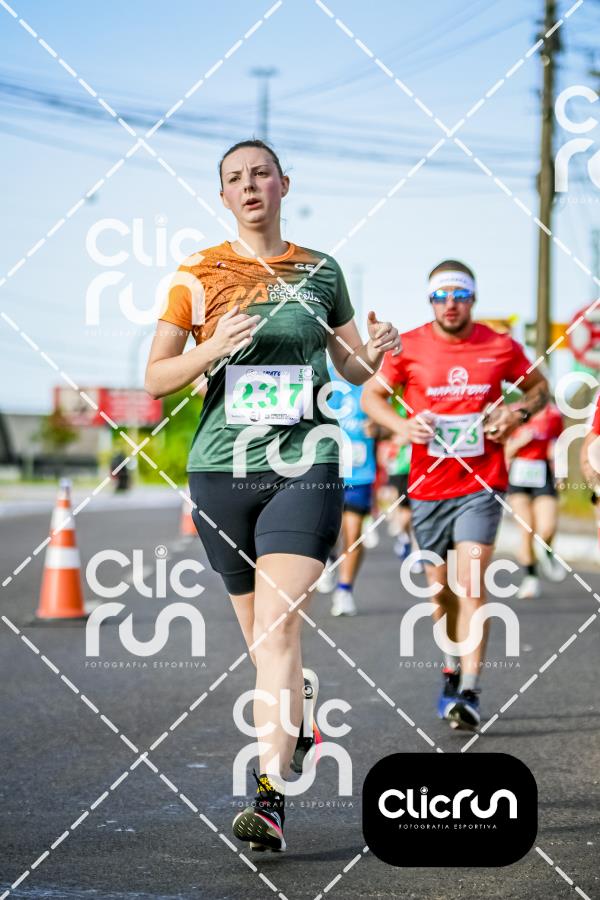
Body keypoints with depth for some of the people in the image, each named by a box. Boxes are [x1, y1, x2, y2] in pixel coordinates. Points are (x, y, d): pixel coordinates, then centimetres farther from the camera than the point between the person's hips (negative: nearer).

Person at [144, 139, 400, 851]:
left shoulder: (320, 271, 9)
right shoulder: (197, 274, 6)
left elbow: (351, 367, 19)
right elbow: (155, 378, 4)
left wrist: (374, 353, -4)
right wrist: (212, 348, -14)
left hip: (304, 465, -1)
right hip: (221, 468, 1)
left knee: (278, 623, -16)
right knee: (258, 629, 11)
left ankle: (270, 797, -20)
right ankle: (296, 709, 43)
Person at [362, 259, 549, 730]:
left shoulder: (501, 347, 0)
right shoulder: (408, 347, -1)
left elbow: (539, 386, 16)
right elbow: (371, 394, 9)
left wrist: (519, 413, -5)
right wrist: (401, 425, -10)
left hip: (482, 484, -2)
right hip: (428, 487, 2)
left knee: (470, 583, -15)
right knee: (440, 590, 11)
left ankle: (469, 691, -17)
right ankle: (453, 665, 37)